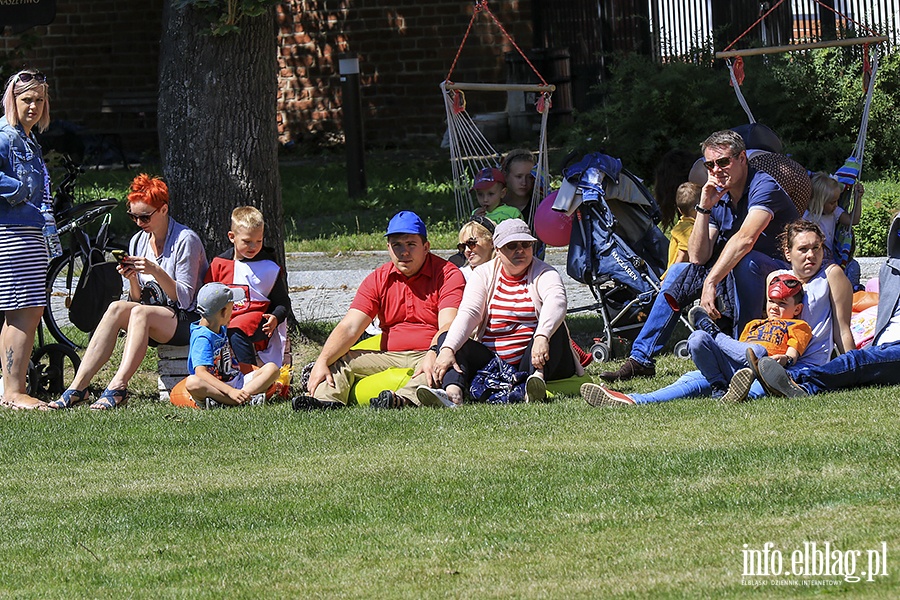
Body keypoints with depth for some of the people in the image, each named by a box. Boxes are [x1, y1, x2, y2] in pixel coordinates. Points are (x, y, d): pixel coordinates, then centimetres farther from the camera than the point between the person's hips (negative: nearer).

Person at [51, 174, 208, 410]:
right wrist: (132, 280, -10)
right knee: (118, 308, -26)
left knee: (141, 312, -34)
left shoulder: (186, 240, -7)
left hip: (188, 321, -5)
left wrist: (156, 271, -23)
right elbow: (138, 299, 11)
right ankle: (77, 387, -36)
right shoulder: (138, 241, 12)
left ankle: (117, 388, -47)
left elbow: (184, 298, -11)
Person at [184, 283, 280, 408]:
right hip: (213, 385, -8)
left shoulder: (222, 329, 14)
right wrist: (230, 391, -37)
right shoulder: (202, 338, -13)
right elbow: (200, 372, -28)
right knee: (192, 382, -38)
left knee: (272, 369, -7)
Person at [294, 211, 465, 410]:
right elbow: (349, 327, 1)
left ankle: (403, 399, -65)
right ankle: (325, 400, -38)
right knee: (338, 361, -9)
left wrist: (433, 355, -39)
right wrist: (322, 362, -16)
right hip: (389, 357, 5)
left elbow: (448, 326, -17)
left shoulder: (447, 274, -3)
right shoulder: (378, 280, 10)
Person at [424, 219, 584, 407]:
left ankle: (538, 376, -55)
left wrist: (541, 337, -46)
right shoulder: (484, 274, 8)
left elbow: (556, 301, -24)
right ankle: (453, 392, -48)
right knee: (446, 339, -17)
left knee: (553, 327, -28)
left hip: (531, 358, -3)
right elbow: (468, 313, -8)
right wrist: (447, 349, -27)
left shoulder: (543, 274, -1)